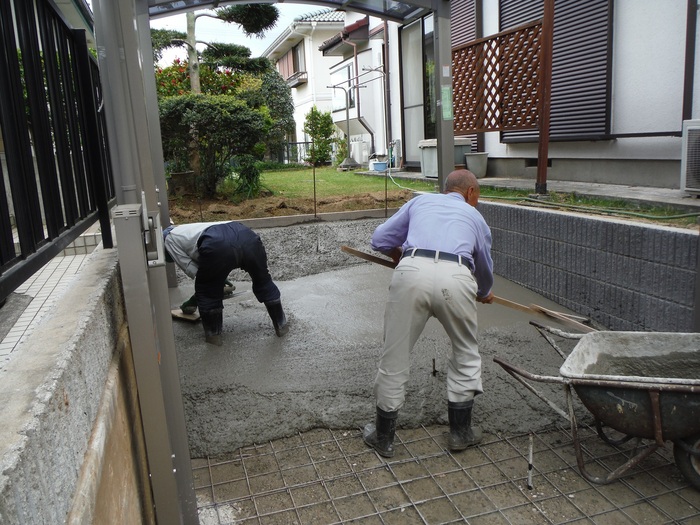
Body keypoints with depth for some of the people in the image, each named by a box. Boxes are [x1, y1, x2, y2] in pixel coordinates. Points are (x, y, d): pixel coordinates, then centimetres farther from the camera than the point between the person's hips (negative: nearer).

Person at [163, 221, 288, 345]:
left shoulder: (169, 238, 27)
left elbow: (191, 268, 19)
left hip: (218, 246, -6)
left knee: (206, 291, 22)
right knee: (263, 281, 27)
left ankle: (213, 334, 34)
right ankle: (281, 325, 38)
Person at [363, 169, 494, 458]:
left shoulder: (420, 201, 30)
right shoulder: (476, 218, 31)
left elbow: (380, 240, 23)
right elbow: (485, 270, 43)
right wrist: (484, 294, 65)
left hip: (411, 273, 0)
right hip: (456, 278, 0)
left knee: (395, 357, 13)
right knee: (466, 354, 24)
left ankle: (383, 436, 27)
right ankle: (460, 432, 34)